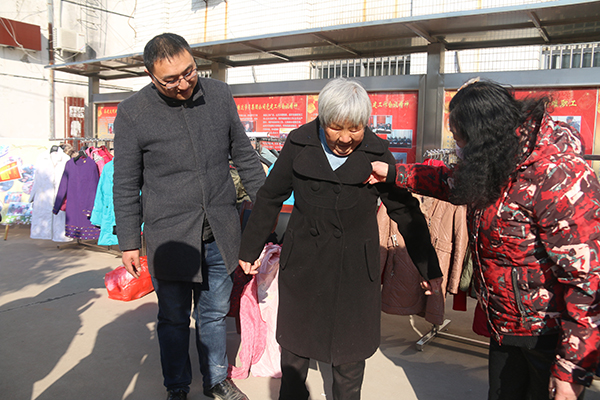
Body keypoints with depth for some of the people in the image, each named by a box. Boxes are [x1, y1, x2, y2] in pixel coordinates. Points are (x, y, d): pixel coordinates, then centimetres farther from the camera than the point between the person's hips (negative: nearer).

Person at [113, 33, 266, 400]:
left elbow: (244, 155, 9)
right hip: (169, 235, -2)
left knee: (215, 312, 17)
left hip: (219, 232, 3)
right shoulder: (132, 113, -8)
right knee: (174, 318, 12)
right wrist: (129, 242, 1)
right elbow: (126, 185, -1)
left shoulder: (220, 95, 0)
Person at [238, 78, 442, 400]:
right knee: (294, 342, 19)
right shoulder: (299, 144, -7)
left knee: (349, 350, 14)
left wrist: (427, 266, 1)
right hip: (302, 262, 2)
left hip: (354, 269, -1)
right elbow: (269, 198, 3)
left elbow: (405, 210, -1)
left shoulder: (376, 154, -8)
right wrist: (250, 250, 8)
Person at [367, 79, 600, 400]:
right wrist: (394, 173, 18)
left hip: (551, 334, -8)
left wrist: (572, 370, -27)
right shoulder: (498, 165, -1)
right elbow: (453, 182, 21)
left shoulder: (557, 178, -29)